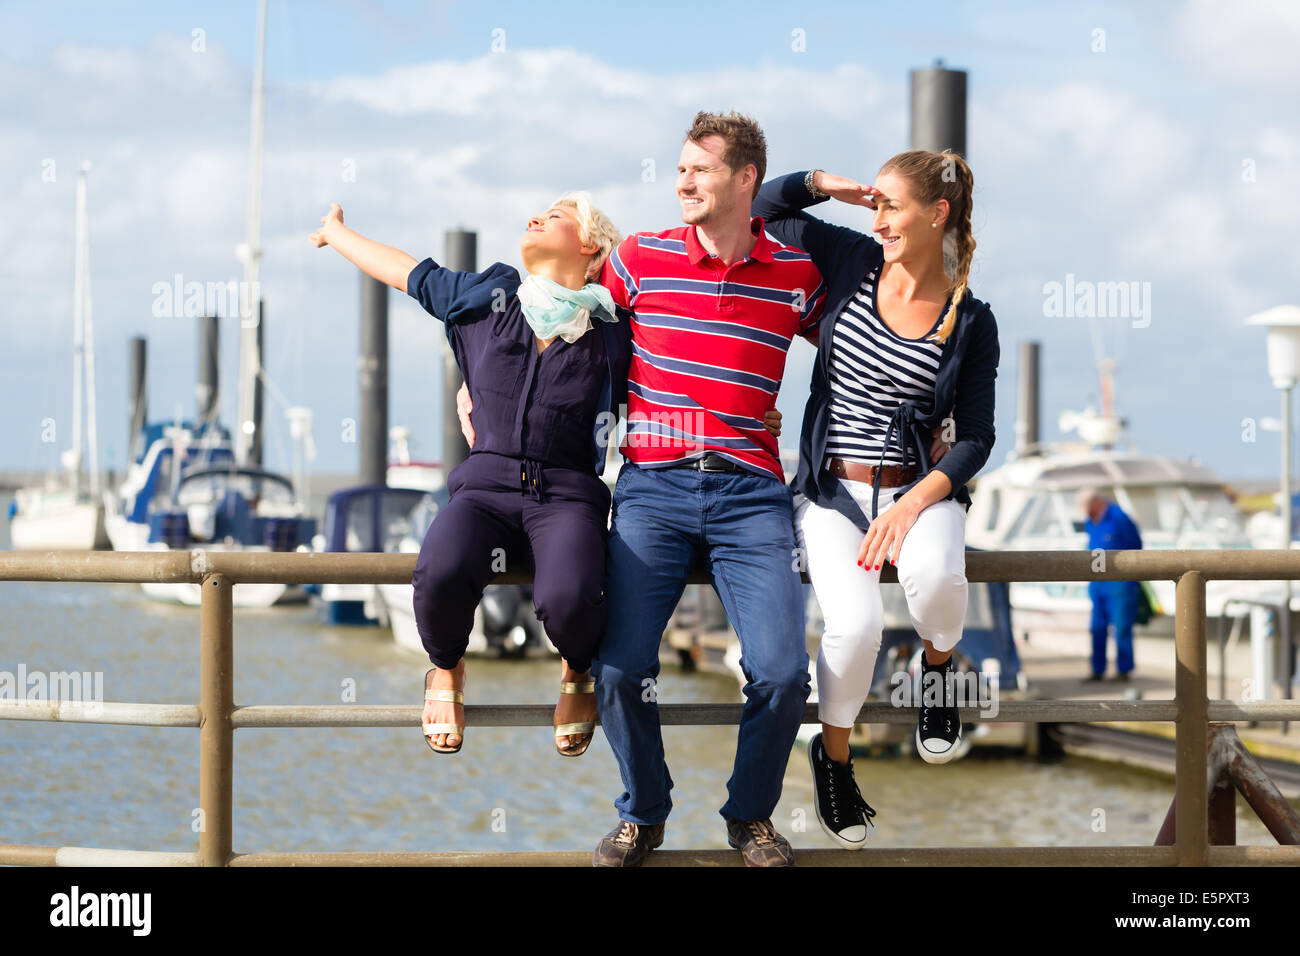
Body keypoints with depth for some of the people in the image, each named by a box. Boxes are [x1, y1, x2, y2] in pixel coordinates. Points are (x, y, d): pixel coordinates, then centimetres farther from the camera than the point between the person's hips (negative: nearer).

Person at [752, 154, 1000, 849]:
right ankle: (833, 756, 3)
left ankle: (938, 663, 1)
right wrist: (823, 183, 0)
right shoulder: (852, 259, 3)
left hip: (919, 488, -1)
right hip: (832, 490, 1)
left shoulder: (971, 322, -2)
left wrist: (913, 504, -15)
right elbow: (764, 209, 16)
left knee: (935, 577, -36)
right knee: (856, 623, -26)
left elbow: (975, 439, -1)